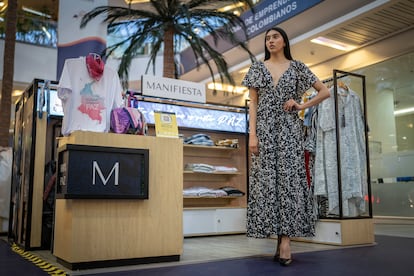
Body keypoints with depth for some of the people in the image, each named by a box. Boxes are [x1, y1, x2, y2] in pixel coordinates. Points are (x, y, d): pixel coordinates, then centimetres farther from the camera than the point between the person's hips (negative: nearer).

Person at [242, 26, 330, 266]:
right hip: (265, 129, 1)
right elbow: (253, 103, 5)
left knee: (289, 179, -9)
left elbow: (325, 91, 12)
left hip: (289, 129, -1)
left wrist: (302, 106, 0)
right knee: (267, 180, -4)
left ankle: (286, 239, -10)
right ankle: (281, 238, 2)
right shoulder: (257, 68, 11)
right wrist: (252, 134, -6)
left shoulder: (297, 67, 9)